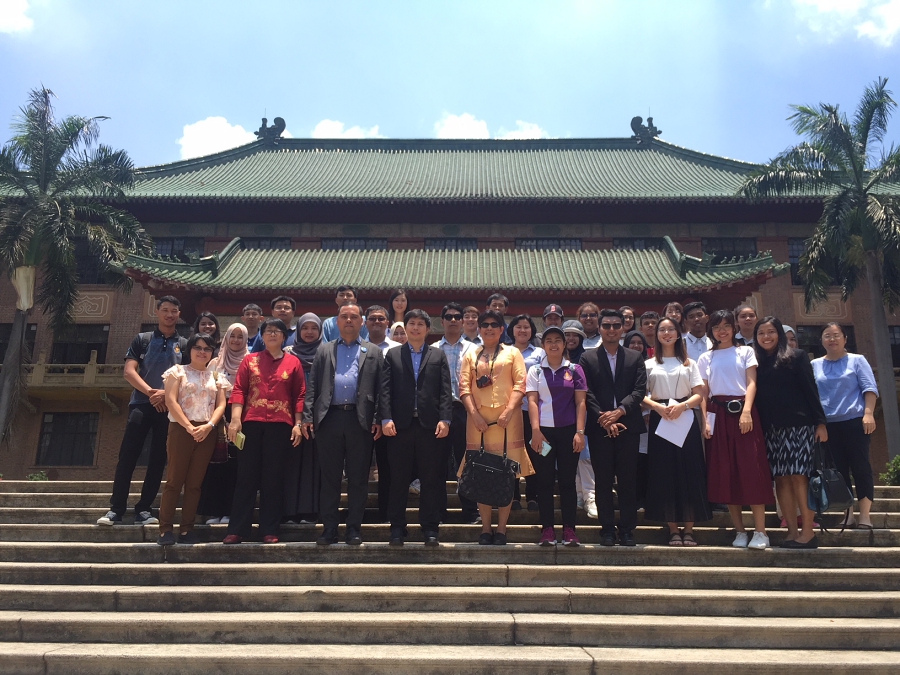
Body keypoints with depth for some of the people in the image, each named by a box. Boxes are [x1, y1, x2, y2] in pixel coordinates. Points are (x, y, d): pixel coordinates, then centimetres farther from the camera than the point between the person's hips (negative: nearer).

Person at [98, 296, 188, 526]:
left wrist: (166, 393, -15)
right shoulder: (142, 340, 10)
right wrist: (150, 392, -13)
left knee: (158, 460, 3)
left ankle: (143, 510, 10)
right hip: (141, 404, -1)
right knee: (127, 457, -6)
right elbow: (129, 371, 0)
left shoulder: (184, 345, 11)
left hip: (170, 408, 1)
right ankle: (116, 509, -1)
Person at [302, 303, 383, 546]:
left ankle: (354, 528, 13)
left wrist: (378, 420, -5)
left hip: (360, 420, -1)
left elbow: (380, 389, 5)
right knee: (329, 476, 5)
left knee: (358, 477, 3)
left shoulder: (373, 352, 12)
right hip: (329, 418, 1)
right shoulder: (324, 350, 15)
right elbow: (312, 386, 9)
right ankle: (329, 528, 12)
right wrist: (308, 417, -1)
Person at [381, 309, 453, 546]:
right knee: (398, 479, 5)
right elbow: (385, 390, 3)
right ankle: (397, 527, 14)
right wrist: (386, 419, -8)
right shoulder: (392, 355, 11)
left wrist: (444, 419, -8)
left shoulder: (438, 355, 11)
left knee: (431, 479, 3)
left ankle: (430, 528, 11)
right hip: (400, 424, 0)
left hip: (430, 424, 0)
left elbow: (446, 390, 3)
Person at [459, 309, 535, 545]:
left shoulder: (512, 353, 10)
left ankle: (501, 528, 4)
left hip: (506, 418, -2)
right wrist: (474, 414, -8)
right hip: (478, 419, 2)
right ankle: (485, 528, 9)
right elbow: (464, 387, 6)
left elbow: (520, 384, 0)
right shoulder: (470, 355, 15)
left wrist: (508, 411, -12)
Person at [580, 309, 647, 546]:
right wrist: (604, 419, -12)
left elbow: (640, 390, 0)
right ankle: (607, 529, 11)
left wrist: (619, 411, -14)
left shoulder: (635, 358, 10)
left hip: (628, 426, 1)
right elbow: (587, 394, -2)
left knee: (628, 480, 4)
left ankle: (627, 530, 12)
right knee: (603, 480, 3)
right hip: (599, 427, -1)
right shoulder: (588, 358, 6)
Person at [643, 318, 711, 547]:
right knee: (664, 474, -2)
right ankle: (673, 530, 5)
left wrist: (682, 406, -15)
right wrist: (657, 406, -16)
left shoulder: (689, 363, 11)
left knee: (689, 473, -2)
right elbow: (642, 396, 2)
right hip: (660, 420, 0)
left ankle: (689, 530, 5)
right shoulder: (649, 364, 10)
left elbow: (699, 394, 3)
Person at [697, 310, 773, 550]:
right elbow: (703, 393, 9)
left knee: (751, 468, -8)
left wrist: (746, 411, -17)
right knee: (724, 472, 1)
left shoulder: (745, 352, 9)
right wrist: (704, 421, -4)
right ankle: (739, 530, 9)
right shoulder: (705, 358, 14)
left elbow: (751, 383, -2)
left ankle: (760, 531, -4)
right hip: (718, 415, 2)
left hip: (742, 411, -2)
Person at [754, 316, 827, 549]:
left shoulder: (796, 357, 2)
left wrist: (820, 422, -7)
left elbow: (811, 391, -1)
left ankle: (808, 532, -2)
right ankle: (792, 532, 8)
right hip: (771, 429, 4)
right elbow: (756, 396, 11)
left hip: (798, 425, -4)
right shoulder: (757, 362, 12)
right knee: (781, 478, 2)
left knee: (799, 476, -7)